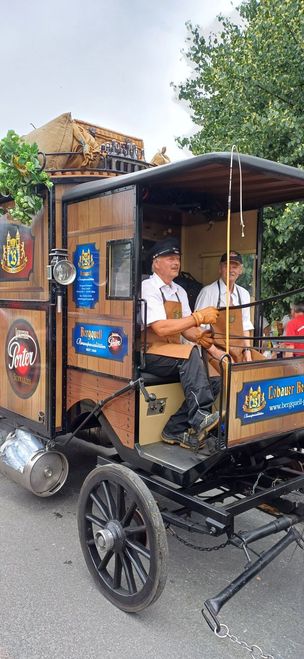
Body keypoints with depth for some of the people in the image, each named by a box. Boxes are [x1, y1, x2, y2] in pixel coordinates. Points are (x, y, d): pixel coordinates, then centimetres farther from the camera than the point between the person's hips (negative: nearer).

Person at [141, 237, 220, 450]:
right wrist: (199, 317, -22)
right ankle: (200, 418, -30)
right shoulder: (148, 288, -10)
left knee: (214, 376, -13)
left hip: (174, 355, 7)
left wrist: (200, 336, -12)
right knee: (190, 353, -32)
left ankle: (176, 429, -7)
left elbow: (186, 328, 12)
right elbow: (161, 328, -22)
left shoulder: (180, 291, 15)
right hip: (150, 353, -7)